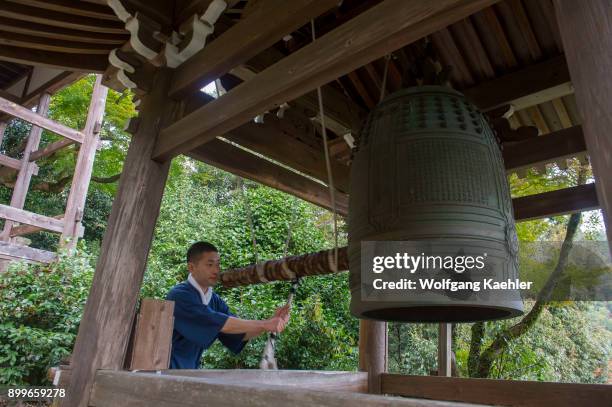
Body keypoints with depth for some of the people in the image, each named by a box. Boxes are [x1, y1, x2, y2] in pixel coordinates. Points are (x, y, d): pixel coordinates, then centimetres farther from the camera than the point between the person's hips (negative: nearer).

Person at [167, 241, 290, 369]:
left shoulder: (215, 301, 2)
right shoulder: (180, 295, -20)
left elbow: (240, 334, -4)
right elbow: (216, 323, -30)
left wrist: (271, 321, -20)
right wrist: (263, 324, -31)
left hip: (190, 368, 6)